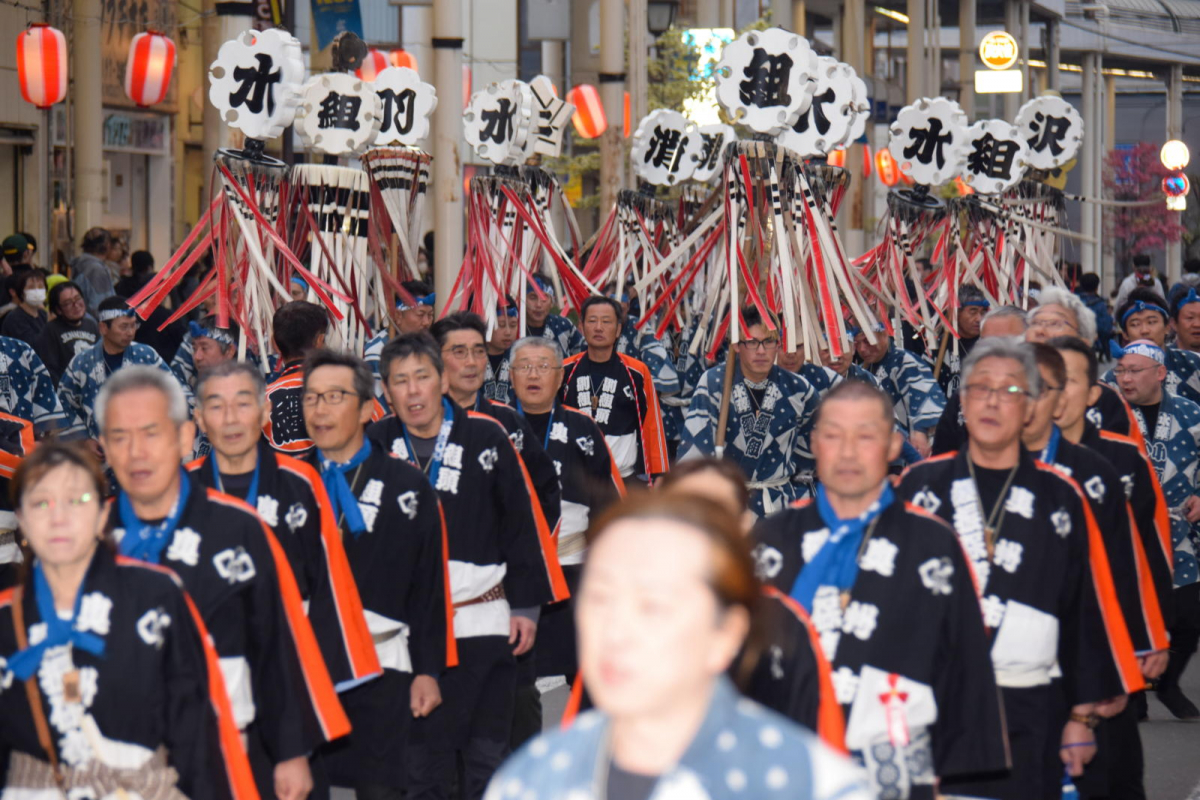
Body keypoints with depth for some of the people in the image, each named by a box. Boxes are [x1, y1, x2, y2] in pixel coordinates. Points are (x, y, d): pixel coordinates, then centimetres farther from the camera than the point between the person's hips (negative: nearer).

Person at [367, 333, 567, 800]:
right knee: (420, 761, 7)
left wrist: (526, 604, 0)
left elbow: (523, 523, 1)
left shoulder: (485, 437, -3)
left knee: (488, 755, 7)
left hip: (484, 626, -1)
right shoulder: (377, 446, 0)